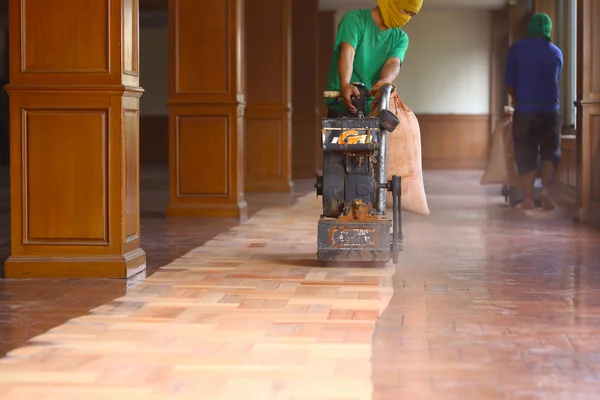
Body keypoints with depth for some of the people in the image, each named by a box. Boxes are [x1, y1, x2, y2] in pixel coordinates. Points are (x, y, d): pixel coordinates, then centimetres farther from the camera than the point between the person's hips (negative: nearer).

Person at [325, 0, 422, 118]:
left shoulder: (400, 38, 9)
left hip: (375, 108, 4)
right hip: (342, 105, -4)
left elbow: (393, 63, -10)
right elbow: (347, 53, -21)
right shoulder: (355, 19, -4)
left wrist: (383, 83, -34)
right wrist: (345, 85, -40)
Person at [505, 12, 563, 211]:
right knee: (550, 152, 12)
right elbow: (555, 81, 13)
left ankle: (528, 199, 4)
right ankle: (545, 190, -8)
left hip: (523, 111, -1)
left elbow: (509, 83, 0)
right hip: (550, 110, 1)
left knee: (526, 155, 6)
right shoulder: (556, 53, 5)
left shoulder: (517, 48, -2)